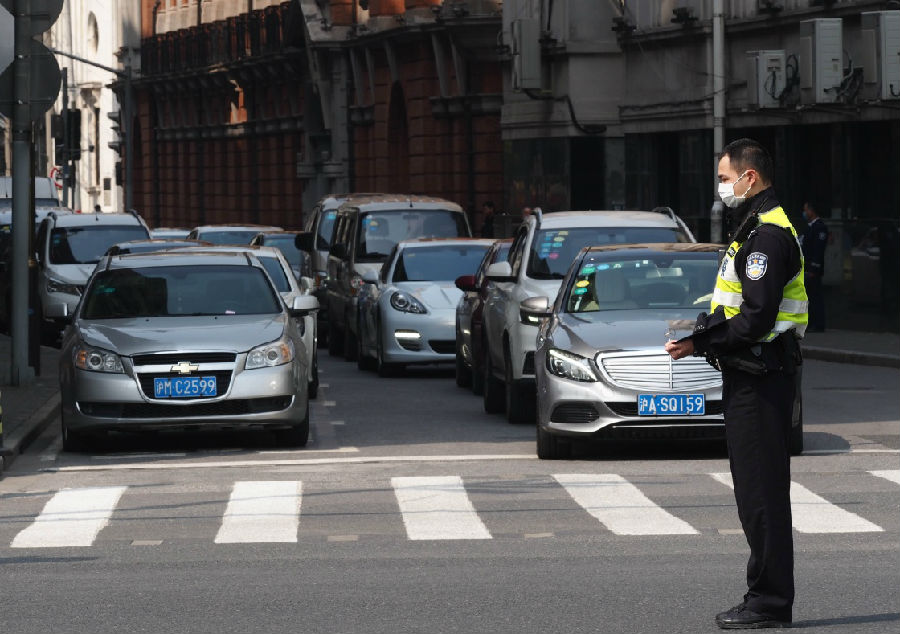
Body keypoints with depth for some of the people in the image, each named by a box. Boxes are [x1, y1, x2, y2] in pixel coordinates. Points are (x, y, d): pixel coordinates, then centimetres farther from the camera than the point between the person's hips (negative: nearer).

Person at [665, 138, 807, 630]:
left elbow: (756, 319, -23)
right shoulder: (760, 229, 19)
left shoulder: (767, 235, -16)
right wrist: (703, 335, 6)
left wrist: (698, 343, -15)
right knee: (757, 494, 12)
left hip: (759, 380, -11)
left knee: (762, 494, -8)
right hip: (751, 377, 11)